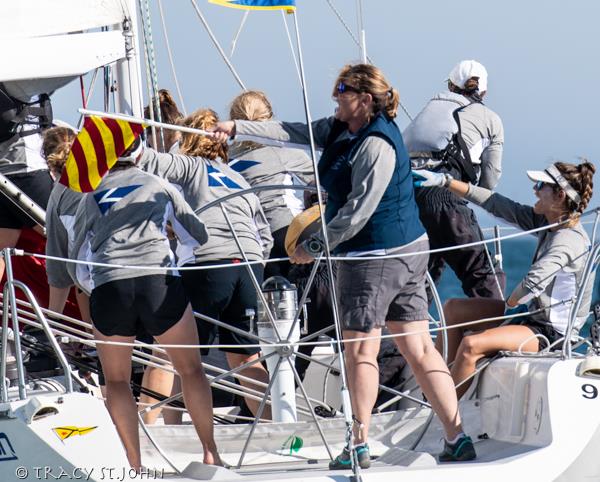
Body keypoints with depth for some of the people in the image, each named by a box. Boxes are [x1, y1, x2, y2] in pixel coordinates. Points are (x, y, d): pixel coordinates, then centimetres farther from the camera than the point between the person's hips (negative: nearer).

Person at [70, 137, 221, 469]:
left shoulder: (91, 196, 20)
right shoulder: (159, 186, 19)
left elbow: (72, 255, 26)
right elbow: (200, 232, 28)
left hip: (107, 287, 1)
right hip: (159, 281, 0)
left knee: (116, 380, 15)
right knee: (190, 369, 15)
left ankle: (135, 466, 5)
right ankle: (210, 454, 12)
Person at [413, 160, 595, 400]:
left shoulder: (568, 239, -25)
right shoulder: (546, 221, 2)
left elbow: (532, 283, -37)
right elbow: (495, 204, 5)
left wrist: (511, 301, -17)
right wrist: (445, 182, 4)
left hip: (552, 332, -10)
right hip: (534, 315, 10)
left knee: (471, 345, -29)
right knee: (453, 308, 15)